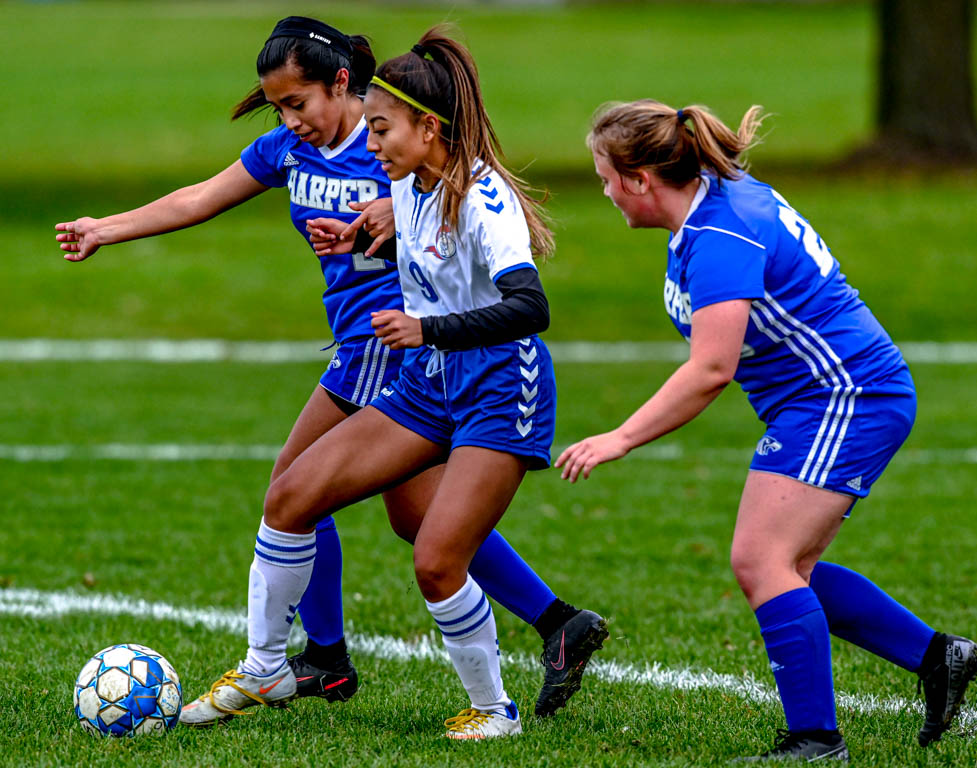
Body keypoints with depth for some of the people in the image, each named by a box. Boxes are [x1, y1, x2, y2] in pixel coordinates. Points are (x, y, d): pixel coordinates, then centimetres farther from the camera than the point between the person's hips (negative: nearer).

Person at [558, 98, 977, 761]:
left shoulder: (720, 240, -23)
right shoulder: (723, 192, 7)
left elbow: (711, 370, -30)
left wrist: (621, 439, -26)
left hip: (845, 401, -11)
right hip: (833, 401, 11)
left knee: (761, 560, -16)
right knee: (784, 570, 11)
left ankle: (815, 739, -15)